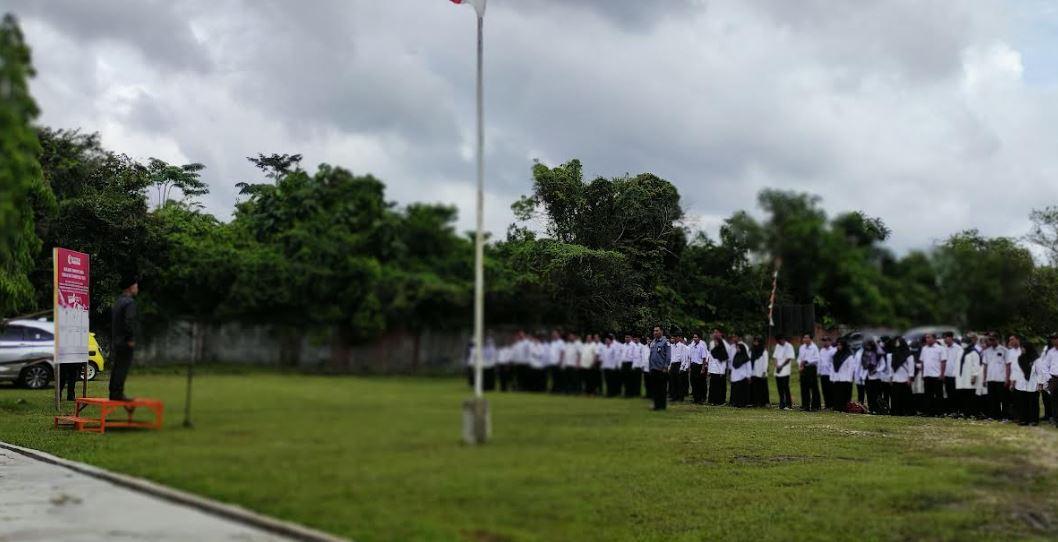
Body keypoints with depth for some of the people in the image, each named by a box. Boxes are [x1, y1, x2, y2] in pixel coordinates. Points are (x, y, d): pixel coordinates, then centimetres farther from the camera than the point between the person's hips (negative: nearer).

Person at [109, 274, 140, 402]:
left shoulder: (118, 302, 17)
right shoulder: (129, 302, -13)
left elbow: (112, 322, 19)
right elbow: (129, 322, -23)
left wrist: (112, 339, 20)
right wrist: (131, 339, -18)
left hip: (117, 342, 10)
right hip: (125, 342, -10)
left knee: (117, 368, 11)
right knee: (122, 368, -9)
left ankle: (114, 394, 14)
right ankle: (118, 393, -10)